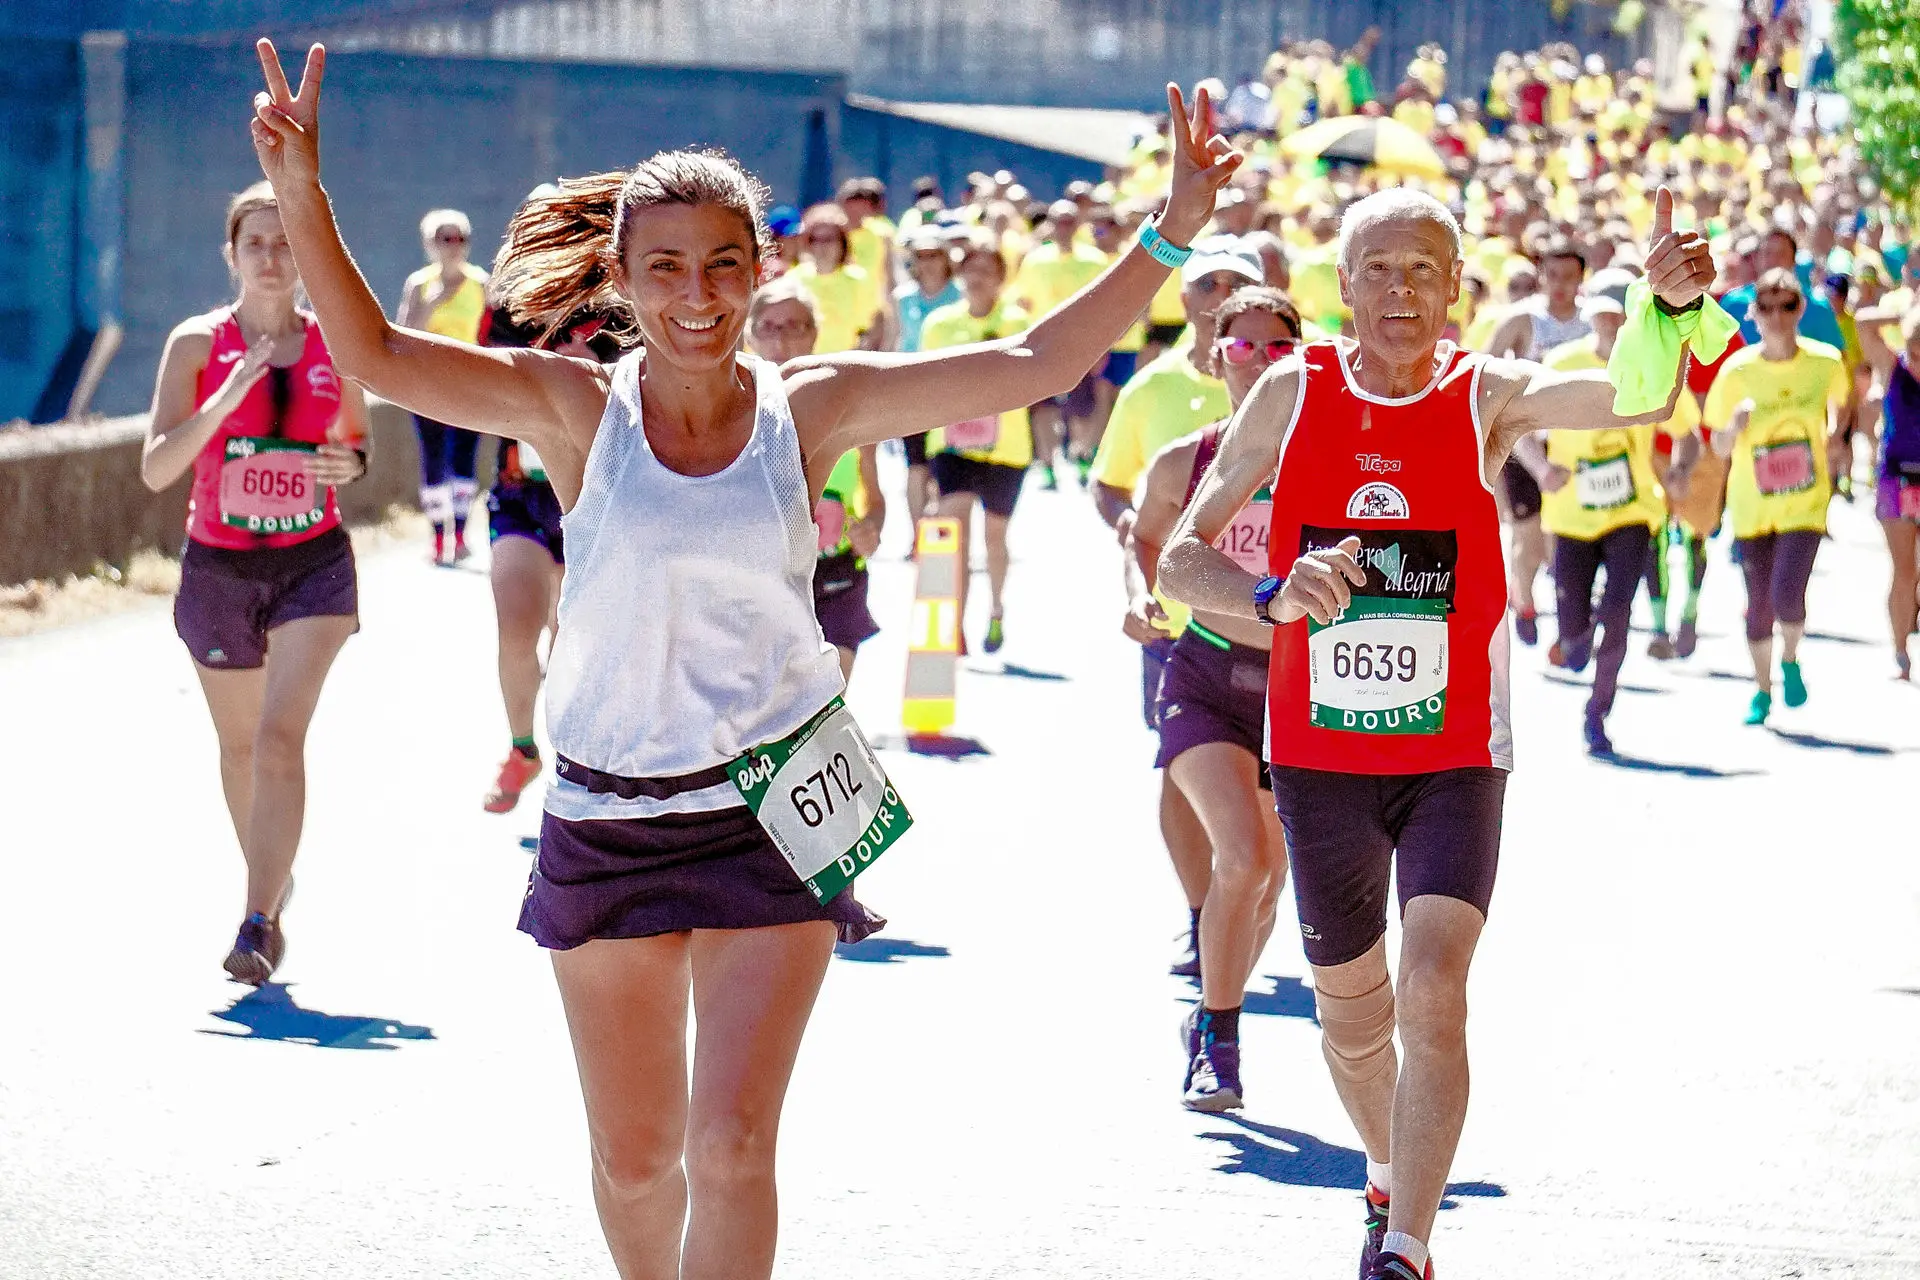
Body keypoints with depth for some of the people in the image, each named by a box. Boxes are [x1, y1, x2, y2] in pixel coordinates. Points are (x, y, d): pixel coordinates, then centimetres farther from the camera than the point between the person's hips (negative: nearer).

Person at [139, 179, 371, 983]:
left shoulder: (334, 345, 0)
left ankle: (258, 927, -20)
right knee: (240, 742, 16)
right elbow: (155, 468, -14)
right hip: (219, 568, 1)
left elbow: (358, 438, 16)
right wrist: (228, 397, -26)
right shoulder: (197, 343, -6)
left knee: (282, 734, -17)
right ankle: (271, 879, 42)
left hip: (314, 562, -1)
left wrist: (351, 463, -8)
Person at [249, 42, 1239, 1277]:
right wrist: (304, 199, -23)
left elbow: (1031, 365, -4)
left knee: (731, 1147, -11)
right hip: (608, 817, 1)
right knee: (635, 1159, 13)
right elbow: (379, 358, -11)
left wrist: (1170, 233, -11)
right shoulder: (578, 409, -5)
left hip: (771, 814, -1)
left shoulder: (812, 408, -3)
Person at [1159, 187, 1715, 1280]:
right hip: (1319, 757, 2)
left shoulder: (1488, 398, -7)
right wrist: (1273, 596, -22)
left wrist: (1672, 306, -45)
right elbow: (1182, 557, -1)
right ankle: (1391, 1183, 43)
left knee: (1434, 994, -20)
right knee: (1352, 1015, 15)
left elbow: (1637, 398, -24)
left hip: (1455, 758, -2)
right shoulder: (1292, 396, -3)